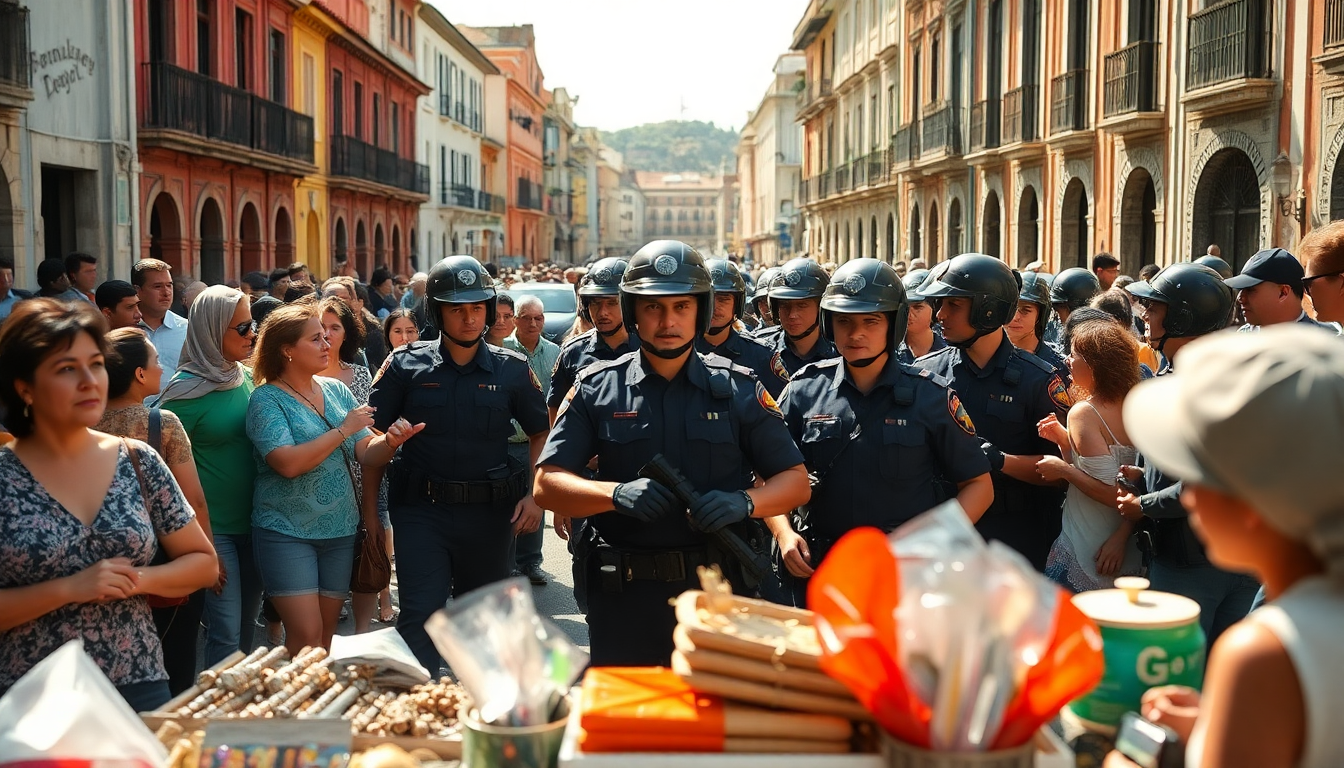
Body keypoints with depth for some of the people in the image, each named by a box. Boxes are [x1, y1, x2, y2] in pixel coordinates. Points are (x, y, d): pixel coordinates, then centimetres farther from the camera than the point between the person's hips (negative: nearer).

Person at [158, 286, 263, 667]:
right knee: (227, 632, -6)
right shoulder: (187, 390, -13)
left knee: (247, 625, 14)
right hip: (214, 528, -6)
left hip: (252, 520, 6)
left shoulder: (247, 378, 7)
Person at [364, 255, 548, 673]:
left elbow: (541, 434, 11)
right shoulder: (407, 365, -1)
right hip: (421, 510, -2)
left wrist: (536, 496, -3)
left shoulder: (512, 369, 2)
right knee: (420, 615, -10)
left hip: (489, 512, 2)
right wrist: (369, 508, -4)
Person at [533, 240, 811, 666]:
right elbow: (547, 484, -2)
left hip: (716, 588, 0)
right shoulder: (597, 388, 3)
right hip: (623, 595, 0)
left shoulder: (738, 390, 4)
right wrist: (617, 494, -20)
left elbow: (796, 482, 4)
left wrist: (744, 502, -16)